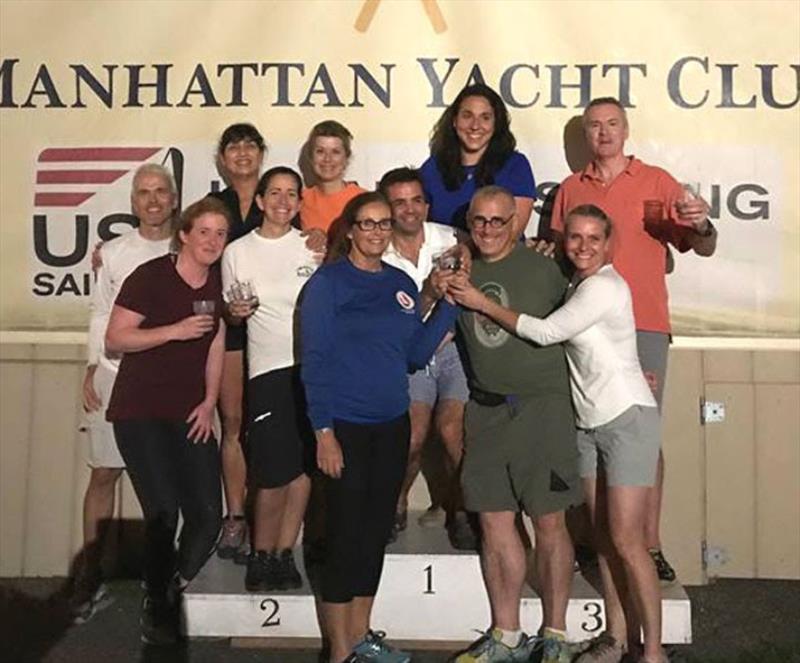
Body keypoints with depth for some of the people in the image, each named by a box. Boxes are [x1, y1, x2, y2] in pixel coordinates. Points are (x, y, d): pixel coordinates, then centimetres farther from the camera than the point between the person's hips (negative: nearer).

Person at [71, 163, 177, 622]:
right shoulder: (114, 252, 6)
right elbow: (101, 315, 10)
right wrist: (91, 371, 4)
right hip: (116, 376, 1)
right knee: (104, 474, 4)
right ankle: (90, 576, 15)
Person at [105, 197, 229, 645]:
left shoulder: (219, 282, 8)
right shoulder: (150, 276, -10)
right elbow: (114, 339, -11)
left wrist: (210, 402, 4)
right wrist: (175, 330, -21)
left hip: (191, 414, 5)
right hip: (141, 413, -5)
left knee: (208, 515, -2)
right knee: (164, 512, -10)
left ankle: (175, 591, 24)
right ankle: (156, 606, 15)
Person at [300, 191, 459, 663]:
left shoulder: (402, 284, 9)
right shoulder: (328, 282, -6)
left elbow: (416, 355, 9)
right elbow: (315, 359, -10)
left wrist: (449, 304, 1)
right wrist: (324, 431, -15)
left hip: (393, 425, 6)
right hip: (346, 426, -5)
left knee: (377, 532, 13)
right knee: (346, 534, -1)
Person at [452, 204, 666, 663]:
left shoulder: (605, 286, -16)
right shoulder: (576, 284, 11)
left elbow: (545, 332, -16)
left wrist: (483, 303, -9)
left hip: (628, 419, -8)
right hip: (589, 423, 8)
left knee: (626, 541, -7)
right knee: (603, 537, 10)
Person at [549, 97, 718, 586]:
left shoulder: (656, 182, 8)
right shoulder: (571, 189, 16)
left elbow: (704, 248, 3)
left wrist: (701, 225, -17)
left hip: (643, 325, -2)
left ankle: (651, 545, 1)